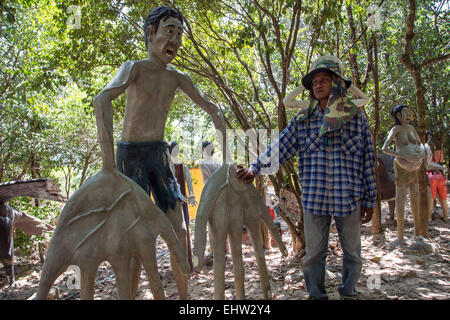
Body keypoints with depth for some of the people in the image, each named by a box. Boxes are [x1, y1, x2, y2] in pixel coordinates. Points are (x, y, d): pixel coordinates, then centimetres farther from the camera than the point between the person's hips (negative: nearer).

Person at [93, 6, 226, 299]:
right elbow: (103, 100, -29)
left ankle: (184, 297, 18)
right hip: (131, 155, -5)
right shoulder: (134, 68, -9)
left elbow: (211, 108, 15)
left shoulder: (176, 77, 8)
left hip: (160, 155, 5)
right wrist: (108, 161, -38)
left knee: (180, 231, 3)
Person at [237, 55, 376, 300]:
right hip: (314, 198, 0)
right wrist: (254, 169, -11)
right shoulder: (303, 120, 3)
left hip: (349, 198, 0)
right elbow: (279, 148, 1)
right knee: (314, 253, 10)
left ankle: (348, 293, 35)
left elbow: (367, 161, 4)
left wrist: (369, 200, 5)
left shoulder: (356, 117, 1)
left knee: (352, 252, 14)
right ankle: (316, 295, 28)